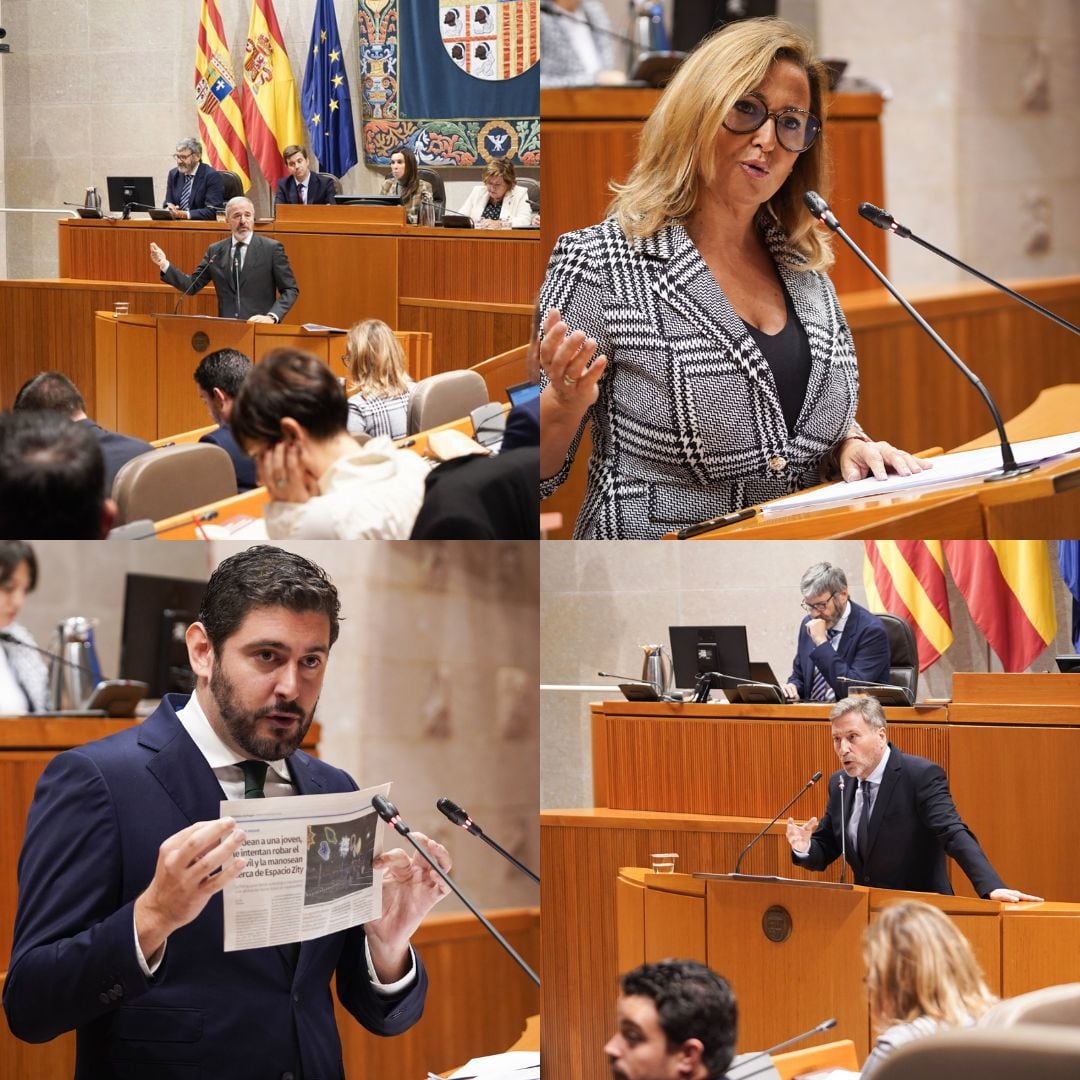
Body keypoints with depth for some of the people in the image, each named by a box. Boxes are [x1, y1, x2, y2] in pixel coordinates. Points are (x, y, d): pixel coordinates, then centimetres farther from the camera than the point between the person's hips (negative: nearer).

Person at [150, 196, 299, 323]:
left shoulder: (271, 249, 2)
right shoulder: (215, 251, 13)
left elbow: (290, 290, 1)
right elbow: (192, 286, 14)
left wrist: (272, 316, -14)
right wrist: (164, 265, 1)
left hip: (259, 326, -2)